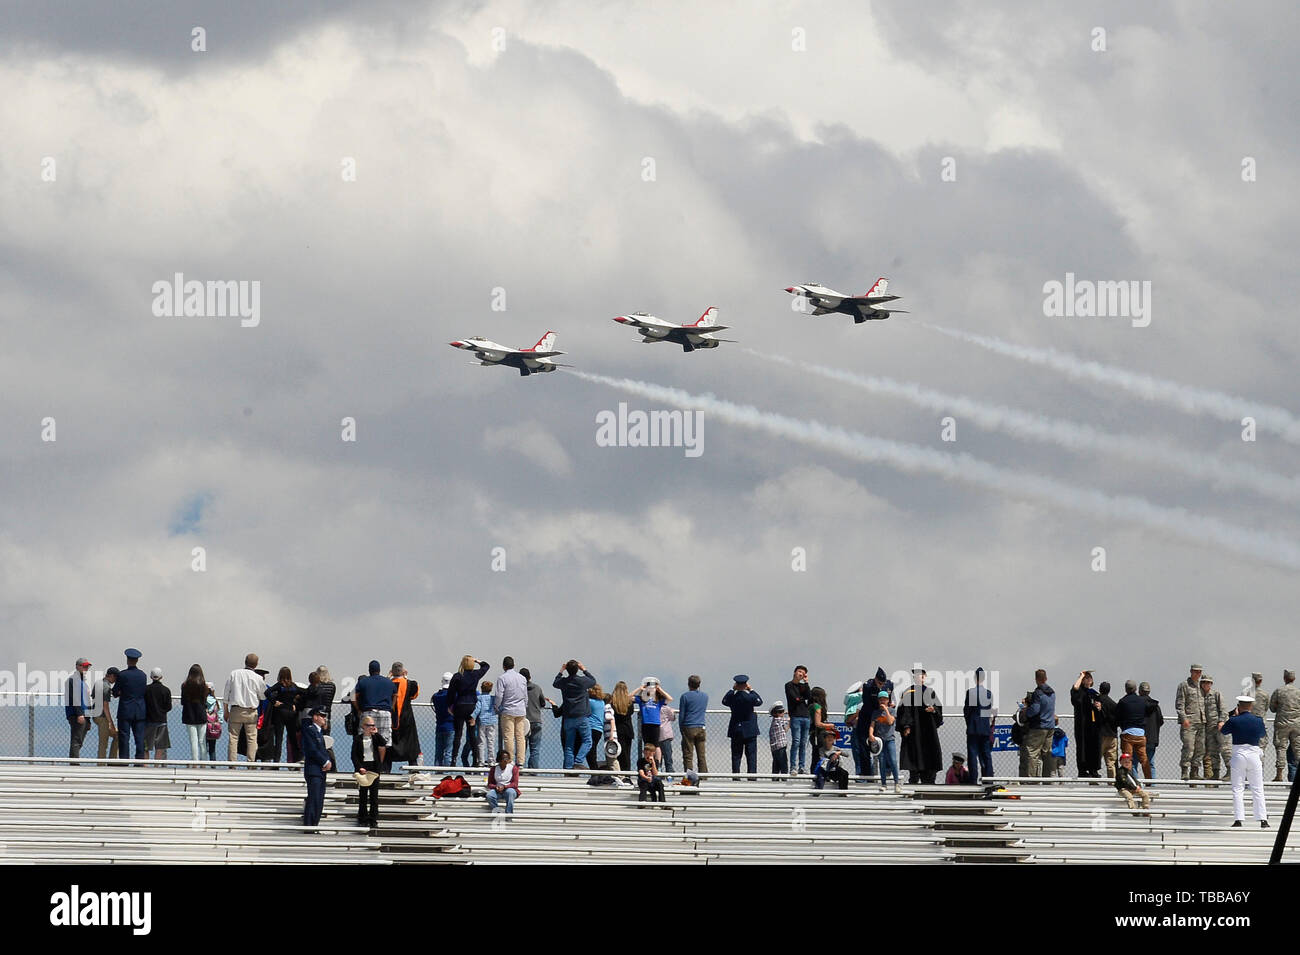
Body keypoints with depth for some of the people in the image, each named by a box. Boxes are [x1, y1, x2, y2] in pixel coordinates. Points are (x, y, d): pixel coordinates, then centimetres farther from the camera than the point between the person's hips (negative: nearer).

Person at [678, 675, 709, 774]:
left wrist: (681, 727, 7)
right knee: (701, 755, 7)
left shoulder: (685, 696, -6)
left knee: (688, 755, -2)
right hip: (701, 728, 4)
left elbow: (681, 714, -3)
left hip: (688, 728, -4)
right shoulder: (705, 696, 8)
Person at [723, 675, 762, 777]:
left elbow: (724, 701, 16)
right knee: (751, 754, 2)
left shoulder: (732, 697, -7)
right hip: (750, 730, -2)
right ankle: (752, 774, -5)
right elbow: (760, 701, 7)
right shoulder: (750, 697, -13)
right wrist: (751, 690, 9)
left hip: (735, 731, 2)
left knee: (736, 755, 7)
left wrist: (732, 689, 16)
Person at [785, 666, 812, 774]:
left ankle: (801, 767, 7)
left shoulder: (803, 686, 19)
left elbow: (810, 698, 3)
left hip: (806, 717, 5)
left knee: (803, 744, 4)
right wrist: (803, 698, 8)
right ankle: (793, 767, -13)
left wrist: (806, 683, 3)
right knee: (796, 742, -12)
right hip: (795, 717, -5)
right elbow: (794, 698, -9)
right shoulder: (789, 685, 4)